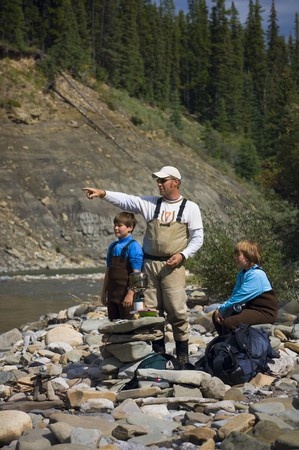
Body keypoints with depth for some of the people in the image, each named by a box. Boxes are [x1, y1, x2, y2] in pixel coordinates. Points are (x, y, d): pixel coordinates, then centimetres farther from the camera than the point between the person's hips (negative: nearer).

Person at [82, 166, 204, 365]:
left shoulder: (190, 208, 4)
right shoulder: (150, 203, 11)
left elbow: (198, 238, 3)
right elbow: (126, 199, 1)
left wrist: (182, 255, -11)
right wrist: (103, 193, -14)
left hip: (173, 265, -3)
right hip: (150, 263, 3)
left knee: (177, 309, -7)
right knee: (151, 309, 5)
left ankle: (182, 353, 3)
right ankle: (158, 352, 15)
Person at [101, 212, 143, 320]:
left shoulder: (133, 246, -10)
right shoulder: (113, 246, 12)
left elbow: (136, 273, -15)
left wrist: (130, 293, -19)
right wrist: (104, 292, 16)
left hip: (126, 294, -7)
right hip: (112, 294, 7)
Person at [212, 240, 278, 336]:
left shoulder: (256, 275, -21)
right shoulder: (242, 274, 10)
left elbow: (239, 297, -24)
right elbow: (234, 295, 7)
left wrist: (222, 309, -14)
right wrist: (220, 310, -9)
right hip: (251, 308, 10)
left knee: (229, 323, -29)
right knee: (216, 315, 9)